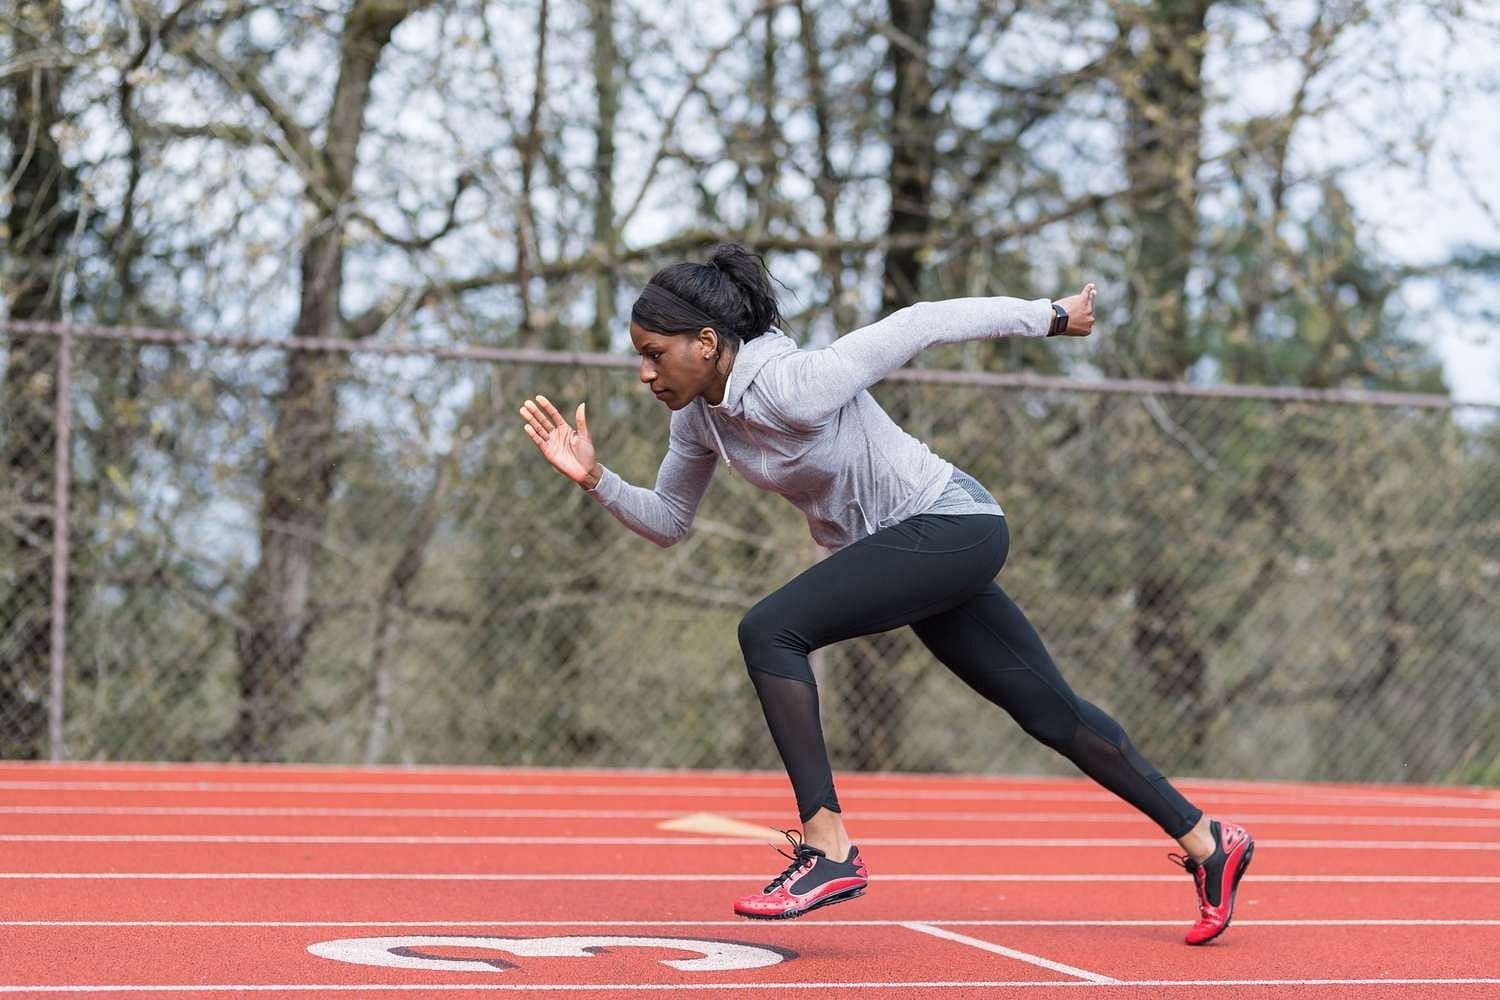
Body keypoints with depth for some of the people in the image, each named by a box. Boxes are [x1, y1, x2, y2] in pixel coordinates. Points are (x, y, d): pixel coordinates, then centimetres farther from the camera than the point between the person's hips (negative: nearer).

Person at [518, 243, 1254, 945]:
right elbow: (668, 522, 11)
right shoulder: (699, 413, -1)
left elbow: (923, 323, -19)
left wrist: (1051, 317, -9)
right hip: (913, 547, 9)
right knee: (1051, 714, 12)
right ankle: (1206, 841, 23)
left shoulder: (794, 386, -27)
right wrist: (595, 480, -7)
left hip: (949, 527, -9)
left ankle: (829, 851, -19)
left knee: (769, 631, -21)